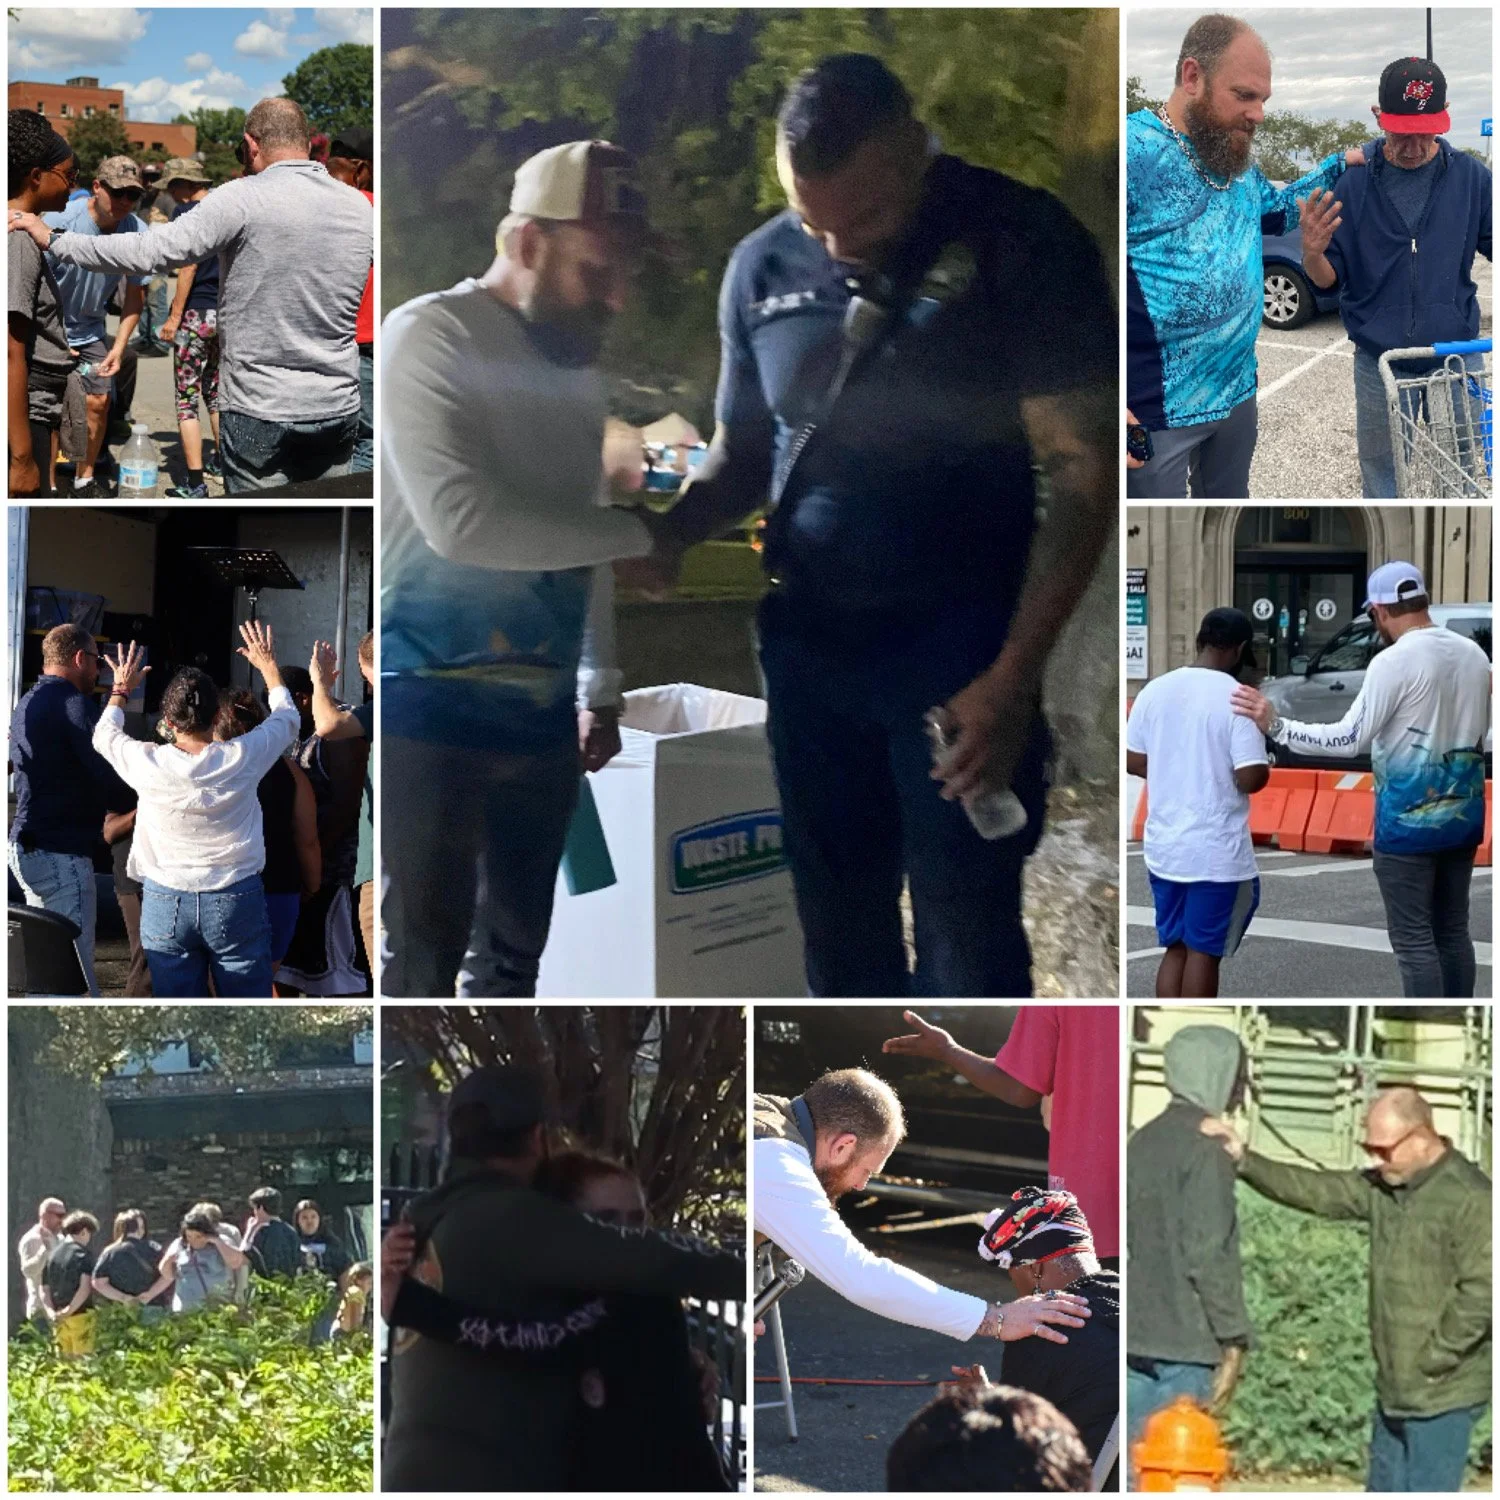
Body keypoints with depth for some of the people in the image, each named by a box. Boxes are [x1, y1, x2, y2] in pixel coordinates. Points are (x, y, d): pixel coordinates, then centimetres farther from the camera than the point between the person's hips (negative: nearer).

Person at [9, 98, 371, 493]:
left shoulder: (243, 199, -12)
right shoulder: (360, 207, 3)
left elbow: (149, 251, -16)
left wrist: (54, 240, -7)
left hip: (260, 412, -4)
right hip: (338, 408, 4)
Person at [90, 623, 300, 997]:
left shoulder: (148, 764, -9)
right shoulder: (242, 759, -10)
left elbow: (104, 734, 14)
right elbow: (286, 717, 12)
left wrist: (121, 689, 31)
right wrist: (268, 665, 27)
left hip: (165, 906, 1)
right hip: (237, 902, -1)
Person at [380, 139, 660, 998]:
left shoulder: (579, 363, 12)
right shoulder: (430, 339, -11)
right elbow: (461, 521, -23)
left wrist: (602, 687, 20)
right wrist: (643, 532, -16)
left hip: (542, 714, 7)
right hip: (429, 708, -7)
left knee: (514, 956, 12)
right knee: (423, 961, -6)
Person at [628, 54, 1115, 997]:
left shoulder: (1023, 244, -11)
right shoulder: (764, 267, 4)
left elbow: (1084, 471, -11)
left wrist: (1014, 673, -17)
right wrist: (669, 534, -7)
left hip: (958, 651, -4)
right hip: (805, 642, 5)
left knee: (967, 937, -2)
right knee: (839, 920, 13)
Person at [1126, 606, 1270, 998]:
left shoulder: (1155, 689, 2)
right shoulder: (1237, 698, -14)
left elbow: (1131, 761, 7)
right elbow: (1250, 778, -18)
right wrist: (1266, 769, 4)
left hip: (1163, 845, 5)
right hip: (1216, 851, -5)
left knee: (1175, 947, 14)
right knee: (1204, 951, 4)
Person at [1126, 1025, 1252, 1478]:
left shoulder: (1144, 1141, 14)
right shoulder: (1205, 1145, -11)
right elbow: (1208, 1253, -17)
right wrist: (1234, 1339, -12)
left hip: (1133, 1338, 8)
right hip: (1185, 1341, -8)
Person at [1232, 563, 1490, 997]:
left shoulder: (1395, 661, -17)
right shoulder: (1474, 654, 6)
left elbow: (1351, 739, -20)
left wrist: (1275, 725, -16)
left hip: (1410, 820, -7)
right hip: (1463, 815, 7)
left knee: (1413, 939, -2)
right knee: (1453, 930, 15)